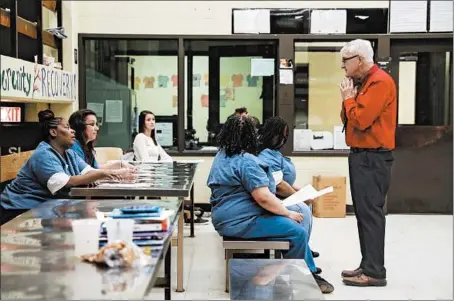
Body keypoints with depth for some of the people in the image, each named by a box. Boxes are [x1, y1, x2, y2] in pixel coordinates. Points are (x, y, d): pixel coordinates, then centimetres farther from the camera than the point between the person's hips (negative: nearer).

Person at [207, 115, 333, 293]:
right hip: (240, 221, -11)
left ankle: (309, 272, 19)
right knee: (298, 232, -14)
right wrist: (288, 213, -13)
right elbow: (263, 198, -25)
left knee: (289, 223, 17)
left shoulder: (222, 155, 13)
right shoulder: (246, 161, -20)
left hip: (227, 217, 11)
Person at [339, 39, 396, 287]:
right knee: (363, 212, 12)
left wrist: (348, 98, -8)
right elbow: (348, 120, 17)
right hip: (361, 155, 10)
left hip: (373, 157, -10)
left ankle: (374, 272, -4)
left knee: (370, 212, -9)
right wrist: (348, 99, 2)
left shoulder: (380, 82, -14)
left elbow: (361, 120, -23)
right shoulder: (362, 83, 17)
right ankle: (368, 265, 18)